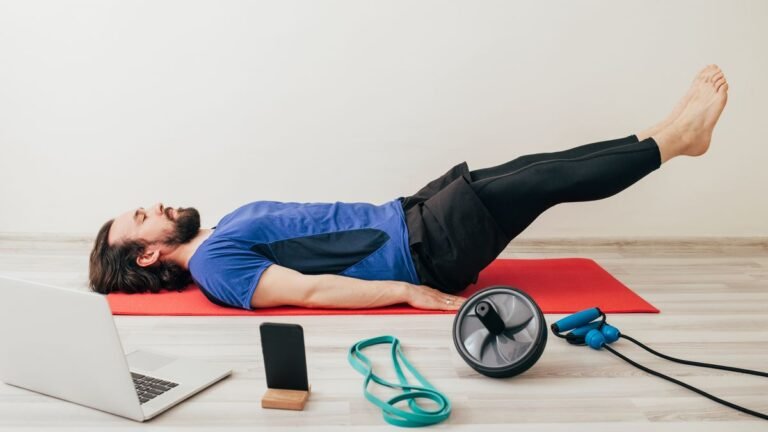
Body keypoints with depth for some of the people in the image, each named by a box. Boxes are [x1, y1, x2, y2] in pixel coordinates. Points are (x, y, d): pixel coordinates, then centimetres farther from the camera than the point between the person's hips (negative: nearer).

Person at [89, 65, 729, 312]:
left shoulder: (224, 232, 17)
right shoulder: (214, 265, -12)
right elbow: (309, 290, -22)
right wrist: (407, 290, -26)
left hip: (403, 216, 8)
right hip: (418, 250, -8)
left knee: (534, 167, 4)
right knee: (550, 180, -10)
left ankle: (668, 136, 13)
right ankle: (669, 139, 7)